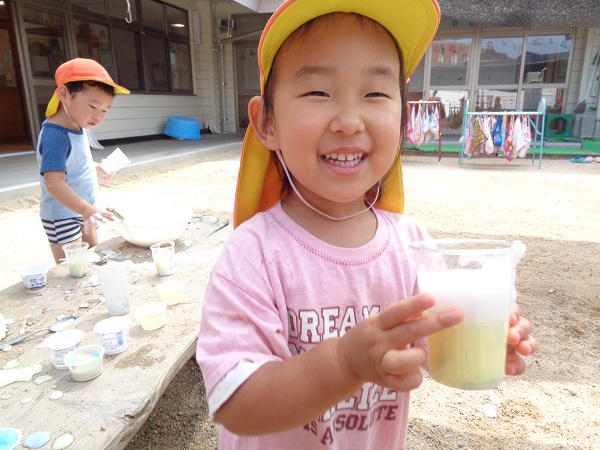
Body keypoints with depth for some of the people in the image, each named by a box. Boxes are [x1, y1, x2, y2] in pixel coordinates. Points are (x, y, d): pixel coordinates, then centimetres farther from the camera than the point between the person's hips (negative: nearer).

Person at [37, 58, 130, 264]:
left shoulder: (78, 127, 1)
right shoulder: (55, 136, -27)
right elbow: (54, 183, -35)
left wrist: (95, 168, 6)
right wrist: (86, 209, -43)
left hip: (82, 212, 9)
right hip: (63, 217, -9)